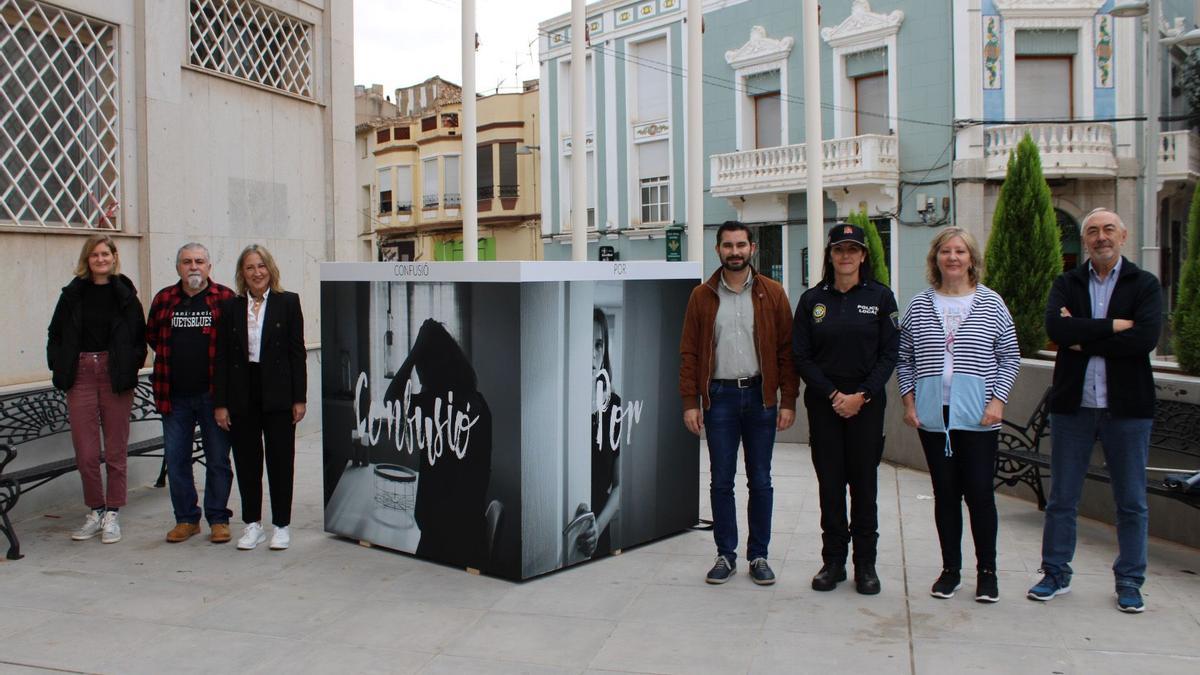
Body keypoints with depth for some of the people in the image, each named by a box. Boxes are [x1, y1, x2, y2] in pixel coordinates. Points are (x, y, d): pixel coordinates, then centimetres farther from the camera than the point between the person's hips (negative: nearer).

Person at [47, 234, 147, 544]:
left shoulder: (125, 294, 3)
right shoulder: (73, 294, 7)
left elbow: (140, 338, 5)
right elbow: (55, 336, 12)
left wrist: (130, 366, -6)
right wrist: (61, 367, 2)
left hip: (115, 377, -1)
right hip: (81, 376, 1)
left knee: (115, 450, 4)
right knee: (85, 452, 2)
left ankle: (112, 515, 15)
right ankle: (95, 511, 18)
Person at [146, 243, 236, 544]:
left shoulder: (226, 299, -2)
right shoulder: (163, 299, 8)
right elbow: (152, 336, 19)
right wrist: (176, 357, 11)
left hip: (213, 394, -3)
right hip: (175, 396, 3)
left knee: (218, 459, 4)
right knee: (176, 459, 8)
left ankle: (218, 519, 16)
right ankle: (186, 519, 21)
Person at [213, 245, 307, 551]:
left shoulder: (288, 302, 1)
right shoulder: (231, 307, 6)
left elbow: (297, 352, -1)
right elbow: (221, 357, 5)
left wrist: (299, 398, -5)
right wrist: (220, 403, 0)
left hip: (277, 394, -2)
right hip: (242, 395, 2)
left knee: (280, 459, 4)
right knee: (246, 460, 8)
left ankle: (281, 525, 15)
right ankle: (252, 524, 21)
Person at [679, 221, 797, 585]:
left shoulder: (772, 293, 3)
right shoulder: (702, 296, 5)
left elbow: (787, 349, 1)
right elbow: (689, 352, 4)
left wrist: (788, 401, -5)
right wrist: (690, 402, -3)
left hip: (760, 395, 0)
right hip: (719, 395, 0)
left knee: (760, 480, 8)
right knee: (721, 481, 5)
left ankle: (758, 556, 20)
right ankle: (726, 555, 17)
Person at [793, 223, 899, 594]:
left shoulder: (880, 296, 2)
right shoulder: (812, 299, 5)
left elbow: (890, 353, -1)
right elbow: (802, 357, 2)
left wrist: (862, 395, -10)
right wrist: (832, 395, -8)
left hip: (867, 404, -1)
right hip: (823, 404, 1)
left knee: (864, 482, 3)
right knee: (830, 483, 4)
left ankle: (865, 564, 14)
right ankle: (833, 560, 15)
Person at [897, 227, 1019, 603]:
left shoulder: (991, 303, 3)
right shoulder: (919, 306, 7)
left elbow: (1010, 359, 4)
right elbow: (904, 359, 11)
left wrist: (997, 401, -5)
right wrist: (908, 400, 3)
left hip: (978, 416, -2)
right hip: (933, 416, 2)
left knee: (979, 492, -1)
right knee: (945, 494, 8)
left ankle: (987, 571, 14)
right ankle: (950, 569, 20)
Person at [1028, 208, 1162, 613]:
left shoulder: (1144, 285, 2)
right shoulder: (1066, 284, 6)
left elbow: (1146, 337, -16)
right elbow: (1055, 327, -13)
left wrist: (1084, 340, -13)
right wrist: (1113, 326, -16)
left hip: (1127, 406, -1)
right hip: (1072, 404, 1)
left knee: (1132, 502, 8)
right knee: (1062, 498, 9)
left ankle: (1129, 581, 21)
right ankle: (1056, 573, 21)